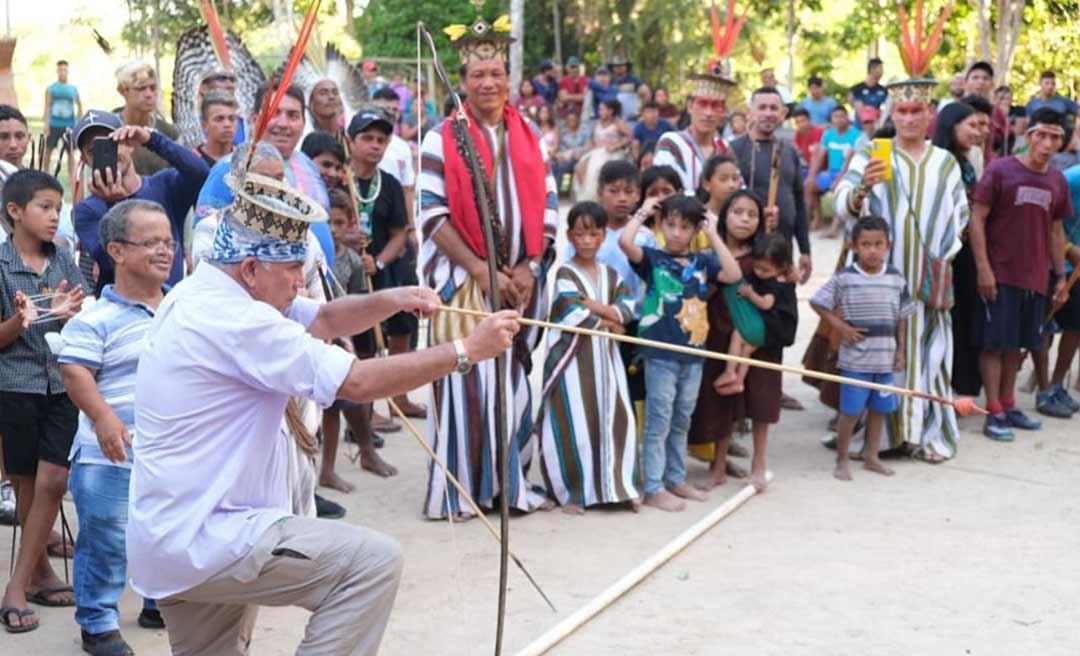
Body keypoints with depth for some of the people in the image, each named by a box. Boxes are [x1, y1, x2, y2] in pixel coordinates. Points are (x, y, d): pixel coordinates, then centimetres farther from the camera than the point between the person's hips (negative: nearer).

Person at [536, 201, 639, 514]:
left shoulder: (611, 275, 11)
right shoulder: (565, 274, -6)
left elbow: (627, 308, -4)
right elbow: (574, 316, -18)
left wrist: (593, 305, -15)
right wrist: (609, 322, -7)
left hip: (606, 360, 5)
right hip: (573, 359, -5)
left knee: (616, 421, 5)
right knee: (573, 426, -3)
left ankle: (617, 486, 15)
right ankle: (571, 492, 7)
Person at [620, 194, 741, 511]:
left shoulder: (702, 262, 7)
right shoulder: (652, 258, -3)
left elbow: (733, 274, -8)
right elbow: (625, 241, -21)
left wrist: (714, 235, -4)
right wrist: (643, 212, -7)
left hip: (693, 354, 4)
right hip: (661, 355, -4)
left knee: (681, 422, 16)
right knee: (659, 422, 0)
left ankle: (676, 479, 27)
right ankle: (654, 488, 5)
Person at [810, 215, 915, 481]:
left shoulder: (896, 279, 3)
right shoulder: (844, 278, -8)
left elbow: (902, 318, 10)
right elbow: (818, 303, -3)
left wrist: (900, 351, 7)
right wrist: (840, 327, -10)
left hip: (885, 358, 4)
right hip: (855, 359, -4)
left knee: (879, 409, 13)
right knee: (851, 411, 0)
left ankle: (871, 457, 26)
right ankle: (842, 460, 13)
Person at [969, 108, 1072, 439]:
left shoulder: (1058, 181, 8)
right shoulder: (1000, 170, -8)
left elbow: (1056, 231, 16)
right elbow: (977, 218, -8)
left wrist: (1060, 277, 15)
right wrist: (983, 267, -14)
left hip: (1036, 278, 5)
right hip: (1000, 276, -5)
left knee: (1016, 343, 13)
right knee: (994, 343, -1)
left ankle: (1008, 404, 24)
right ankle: (994, 412, 3)